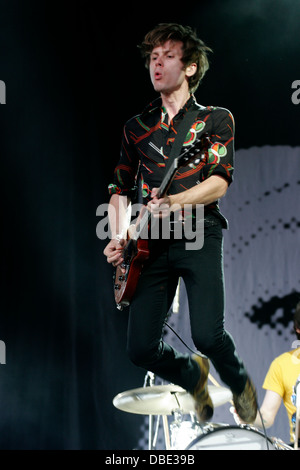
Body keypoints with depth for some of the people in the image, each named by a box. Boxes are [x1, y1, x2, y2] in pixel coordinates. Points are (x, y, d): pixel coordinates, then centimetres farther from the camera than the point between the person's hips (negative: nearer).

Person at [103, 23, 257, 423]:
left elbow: (220, 182, -8)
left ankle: (239, 383, 15)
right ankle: (193, 375, 29)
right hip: (152, 242, 4)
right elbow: (121, 188, 21)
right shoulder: (137, 127, 18)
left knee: (207, 335, -22)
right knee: (142, 349, -5)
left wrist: (174, 202, -26)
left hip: (198, 236, -4)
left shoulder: (216, 119, 6)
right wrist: (119, 237, 5)